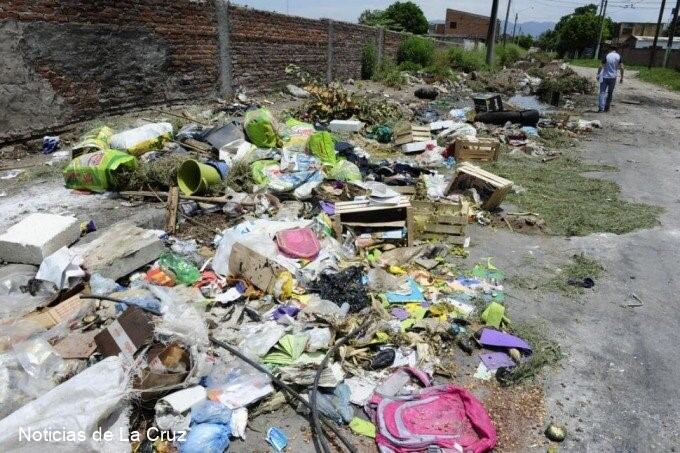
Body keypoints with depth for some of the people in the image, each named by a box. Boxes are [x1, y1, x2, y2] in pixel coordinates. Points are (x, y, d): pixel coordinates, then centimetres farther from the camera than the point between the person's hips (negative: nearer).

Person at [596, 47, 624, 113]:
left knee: (602, 92, -3)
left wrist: (598, 75, 1)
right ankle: (607, 108, 18)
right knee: (610, 93, 14)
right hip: (613, 77, 2)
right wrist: (622, 77, 5)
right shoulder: (618, 56, 1)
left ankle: (601, 108, -18)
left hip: (604, 77, -2)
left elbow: (601, 66, -10)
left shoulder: (606, 56, -5)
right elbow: (621, 67, -2)